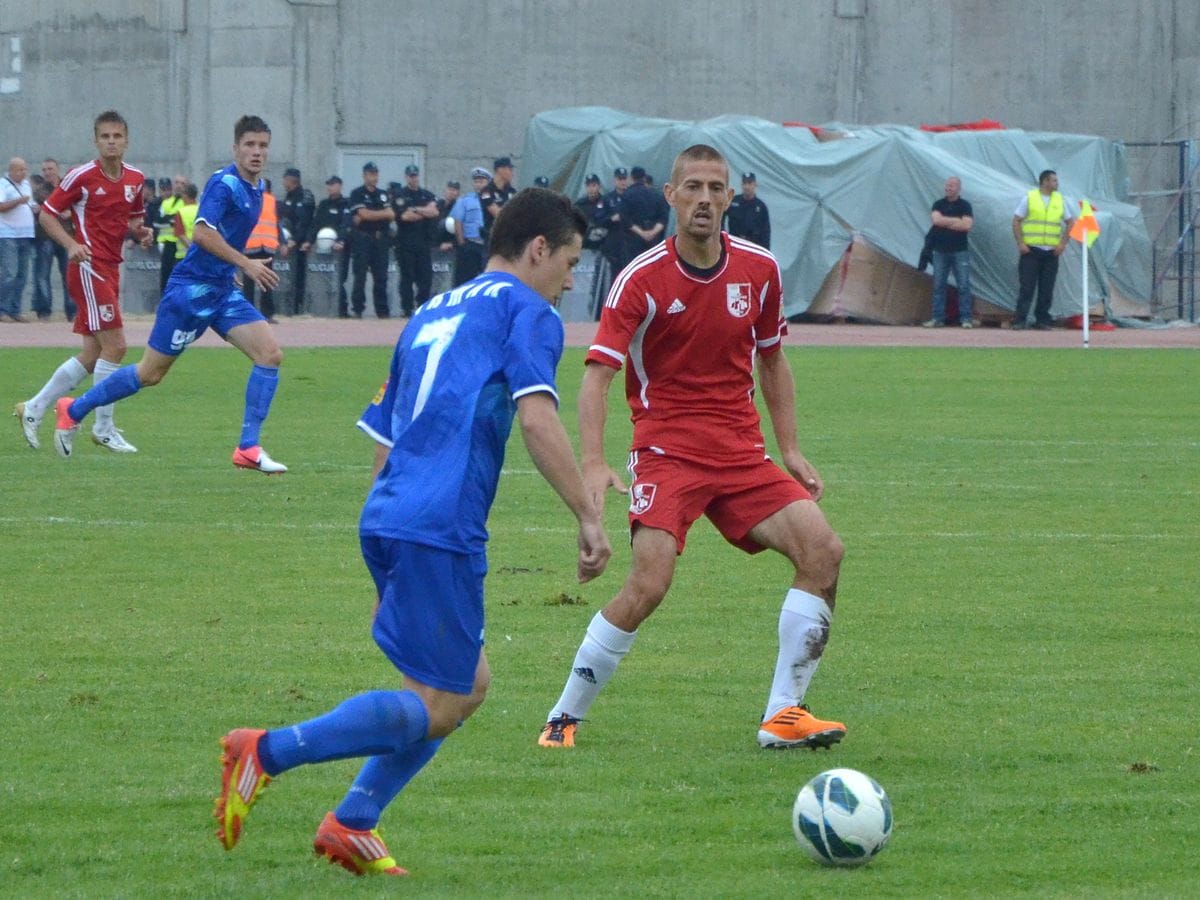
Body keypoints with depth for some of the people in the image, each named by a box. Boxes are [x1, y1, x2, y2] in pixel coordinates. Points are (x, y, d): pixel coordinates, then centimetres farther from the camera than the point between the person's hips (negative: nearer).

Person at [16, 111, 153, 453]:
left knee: (93, 355, 9)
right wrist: (71, 244, -20)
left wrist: (142, 233, 1)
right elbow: (46, 214, -5)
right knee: (114, 346, -13)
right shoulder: (82, 177, -10)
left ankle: (33, 410, 21)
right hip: (89, 268, -8)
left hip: (111, 269, 8)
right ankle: (104, 428, -4)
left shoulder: (135, 179, 9)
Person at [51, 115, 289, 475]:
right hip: (192, 287, -8)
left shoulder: (257, 187, 11)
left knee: (270, 354, -9)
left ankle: (248, 448, -8)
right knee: (151, 373, 1)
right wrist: (246, 264, -28)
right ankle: (74, 410, 20)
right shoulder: (224, 183, -17)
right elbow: (202, 233, -29)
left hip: (223, 290, 8)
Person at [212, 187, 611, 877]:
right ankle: (267, 753, -13)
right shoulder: (526, 310, 1)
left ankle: (354, 824, 10)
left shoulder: (433, 314, 25)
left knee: (469, 686, 18)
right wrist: (589, 517, -13)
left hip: (386, 517, 9)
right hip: (440, 529, -9)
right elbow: (537, 418, -14)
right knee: (438, 706, -4)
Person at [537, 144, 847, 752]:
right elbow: (598, 373, -14)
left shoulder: (759, 269, 5)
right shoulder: (643, 278, -9)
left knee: (821, 548, -13)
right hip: (667, 450, -5)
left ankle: (783, 715, -6)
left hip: (741, 450, 5)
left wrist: (790, 451, 13)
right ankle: (563, 719, -6)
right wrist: (592, 463, -27)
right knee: (649, 582, -22)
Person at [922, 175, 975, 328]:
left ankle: (966, 318, -4)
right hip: (940, 251, 2)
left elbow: (967, 225, -11)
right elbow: (936, 219, -9)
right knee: (938, 285, 2)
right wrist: (957, 220, -8)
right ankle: (938, 318, 5)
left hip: (959, 251, -2)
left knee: (963, 285, -5)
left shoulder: (965, 205, 2)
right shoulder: (939, 204, 9)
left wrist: (946, 223, -7)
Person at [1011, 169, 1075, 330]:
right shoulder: (1029, 198, 1)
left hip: (1051, 251, 3)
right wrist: (1020, 243, -9)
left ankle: (1042, 320, 8)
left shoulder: (1060, 200, 10)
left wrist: (1063, 243, 3)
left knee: (1047, 289, 2)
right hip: (1031, 250, -3)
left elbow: (1070, 222, 15)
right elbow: (1016, 221, 0)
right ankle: (1020, 321, -5)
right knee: (1027, 286, -6)